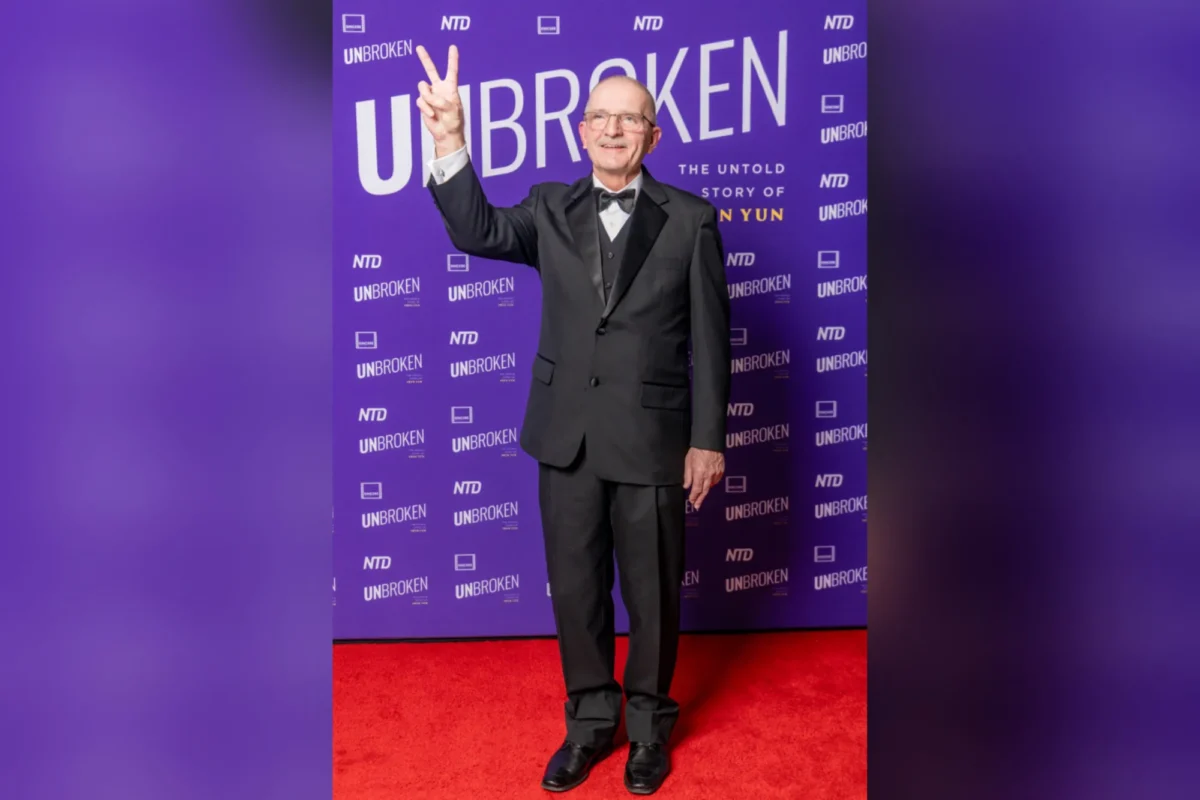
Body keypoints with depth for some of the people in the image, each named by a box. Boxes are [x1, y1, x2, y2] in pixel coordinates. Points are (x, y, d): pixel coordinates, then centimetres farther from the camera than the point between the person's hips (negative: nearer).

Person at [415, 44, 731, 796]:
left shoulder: (691, 219, -2)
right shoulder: (551, 208, 6)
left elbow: (709, 338, -3)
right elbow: (477, 232, -10)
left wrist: (708, 439, -5)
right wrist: (451, 141, -23)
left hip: (652, 438, -2)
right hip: (568, 436, 3)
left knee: (653, 590, 11)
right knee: (575, 588, 13)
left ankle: (650, 724, 33)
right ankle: (591, 720, 34)